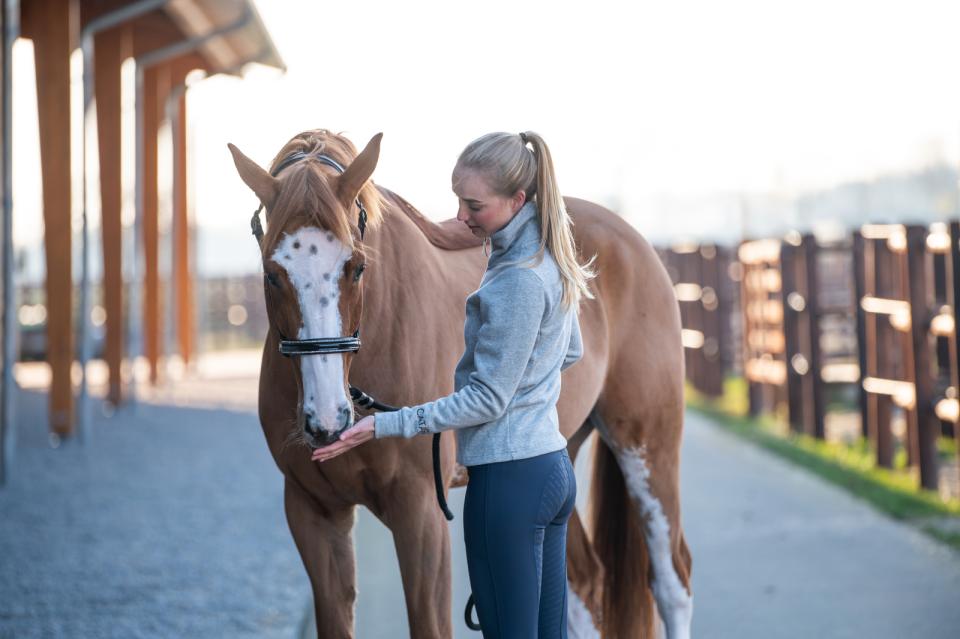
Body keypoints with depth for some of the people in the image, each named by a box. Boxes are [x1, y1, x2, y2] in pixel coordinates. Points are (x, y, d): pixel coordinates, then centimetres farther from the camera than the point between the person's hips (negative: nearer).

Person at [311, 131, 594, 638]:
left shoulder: (517, 278, -20)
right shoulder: (551, 259, 9)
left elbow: (488, 400, -19)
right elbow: (570, 351, 25)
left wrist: (383, 425, -20)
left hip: (508, 480, -10)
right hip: (554, 467, 10)